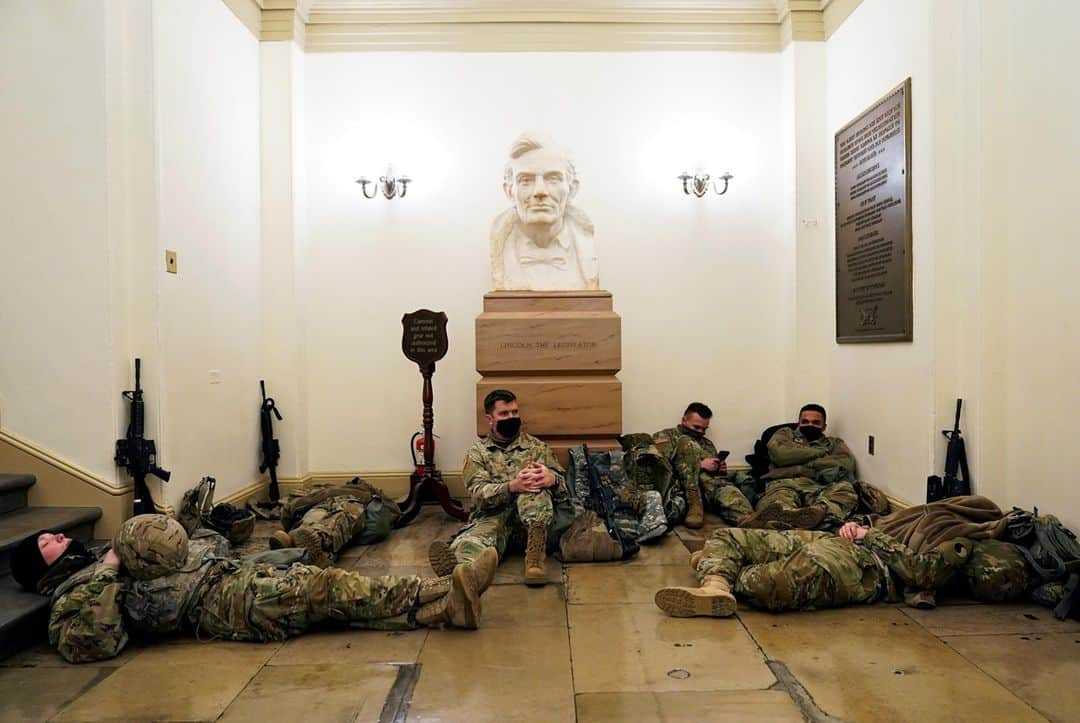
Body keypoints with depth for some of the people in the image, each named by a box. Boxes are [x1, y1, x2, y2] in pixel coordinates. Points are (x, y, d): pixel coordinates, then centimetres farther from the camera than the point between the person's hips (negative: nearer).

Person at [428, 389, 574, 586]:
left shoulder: (537, 446, 17)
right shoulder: (477, 452, 13)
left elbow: (563, 485, 7)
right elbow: (479, 493, -4)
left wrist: (551, 479, -20)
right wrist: (512, 486, -25)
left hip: (535, 520, 2)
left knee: (536, 488, -29)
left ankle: (536, 550, -42)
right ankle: (459, 562, -71)